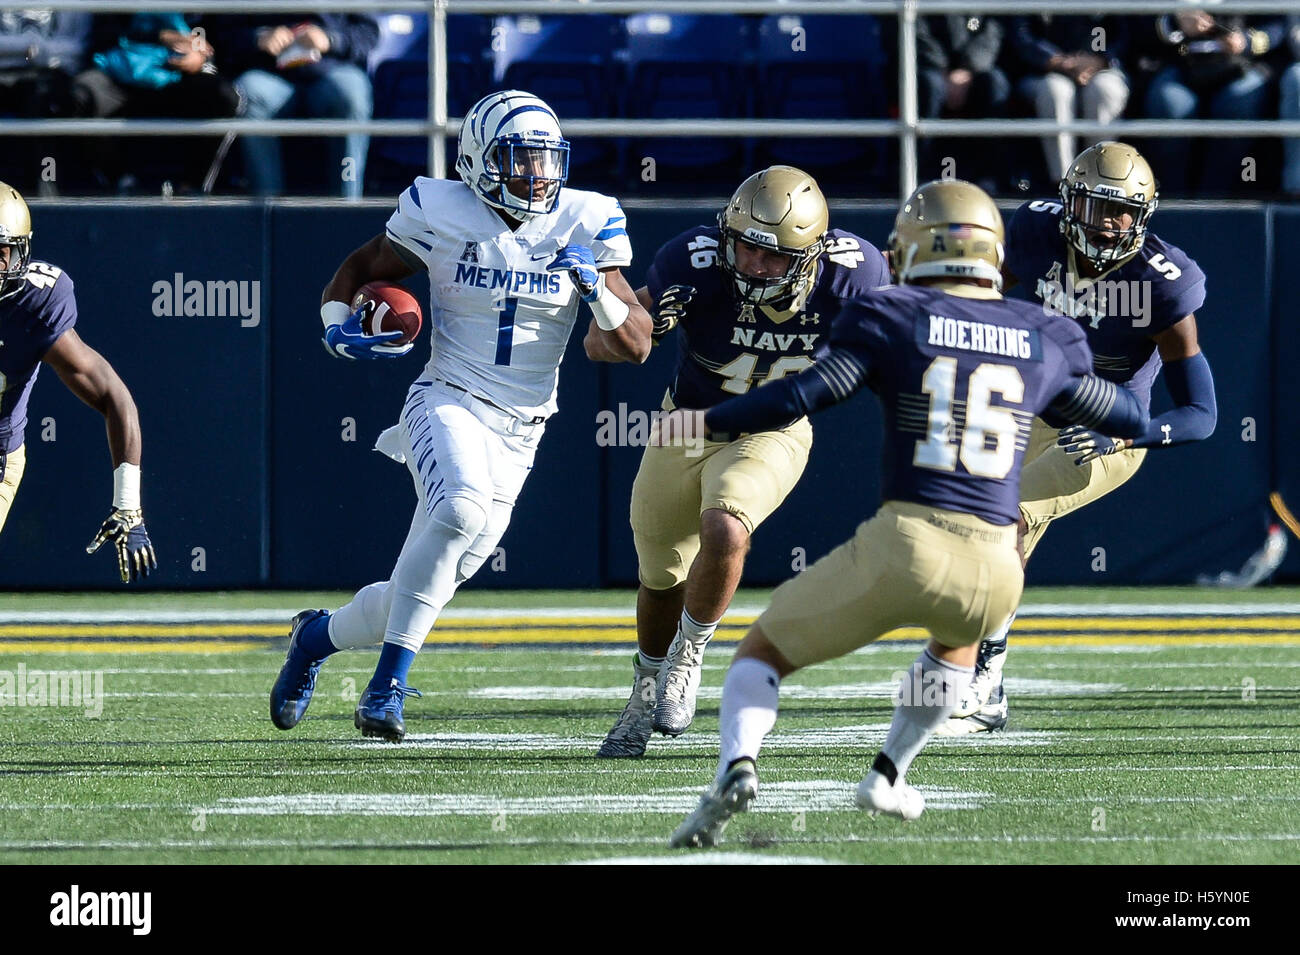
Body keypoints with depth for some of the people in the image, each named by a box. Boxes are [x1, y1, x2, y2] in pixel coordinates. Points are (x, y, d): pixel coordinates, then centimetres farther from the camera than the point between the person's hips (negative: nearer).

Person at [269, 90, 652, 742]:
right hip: (448, 401, -3)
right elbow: (361, 267, 13)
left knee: (430, 584, 1)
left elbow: (636, 345, 1)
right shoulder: (440, 215, -5)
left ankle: (318, 634, 34)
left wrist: (596, 287, -18)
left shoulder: (585, 224, 0)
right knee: (462, 507, -35)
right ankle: (388, 687, -27)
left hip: (518, 434, 3)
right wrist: (336, 326, -7)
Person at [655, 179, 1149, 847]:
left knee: (763, 652, 16)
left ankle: (737, 766, -12)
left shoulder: (893, 319, 3)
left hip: (901, 547, -3)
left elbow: (801, 396, -7)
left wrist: (706, 421, 6)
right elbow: (1129, 420, 27)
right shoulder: (1045, 341, 13)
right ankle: (889, 772, 38)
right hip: (993, 567, 3)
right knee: (958, 636, 41)